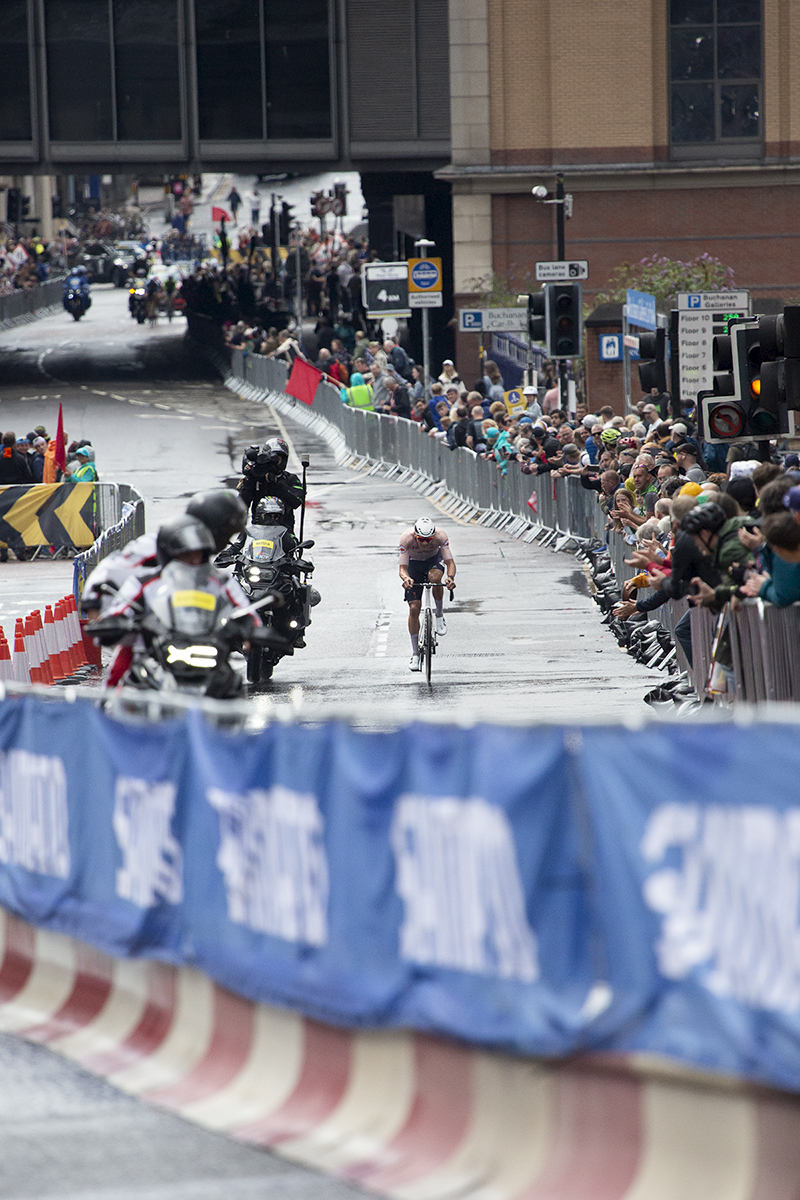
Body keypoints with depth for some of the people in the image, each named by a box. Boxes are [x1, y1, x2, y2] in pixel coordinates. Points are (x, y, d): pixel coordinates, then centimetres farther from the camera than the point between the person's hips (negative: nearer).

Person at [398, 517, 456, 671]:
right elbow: (403, 568, -32)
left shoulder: (441, 536, -34)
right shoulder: (406, 538, -34)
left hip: (434, 559, 0)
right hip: (414, 563, 0)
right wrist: (405, 578, -55)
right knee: (414, 608, -8)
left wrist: (451, 577, -55)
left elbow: (450, 562, -33)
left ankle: (440, 616, -13)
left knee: (434, 577, -38)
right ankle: (415, 654, 3)